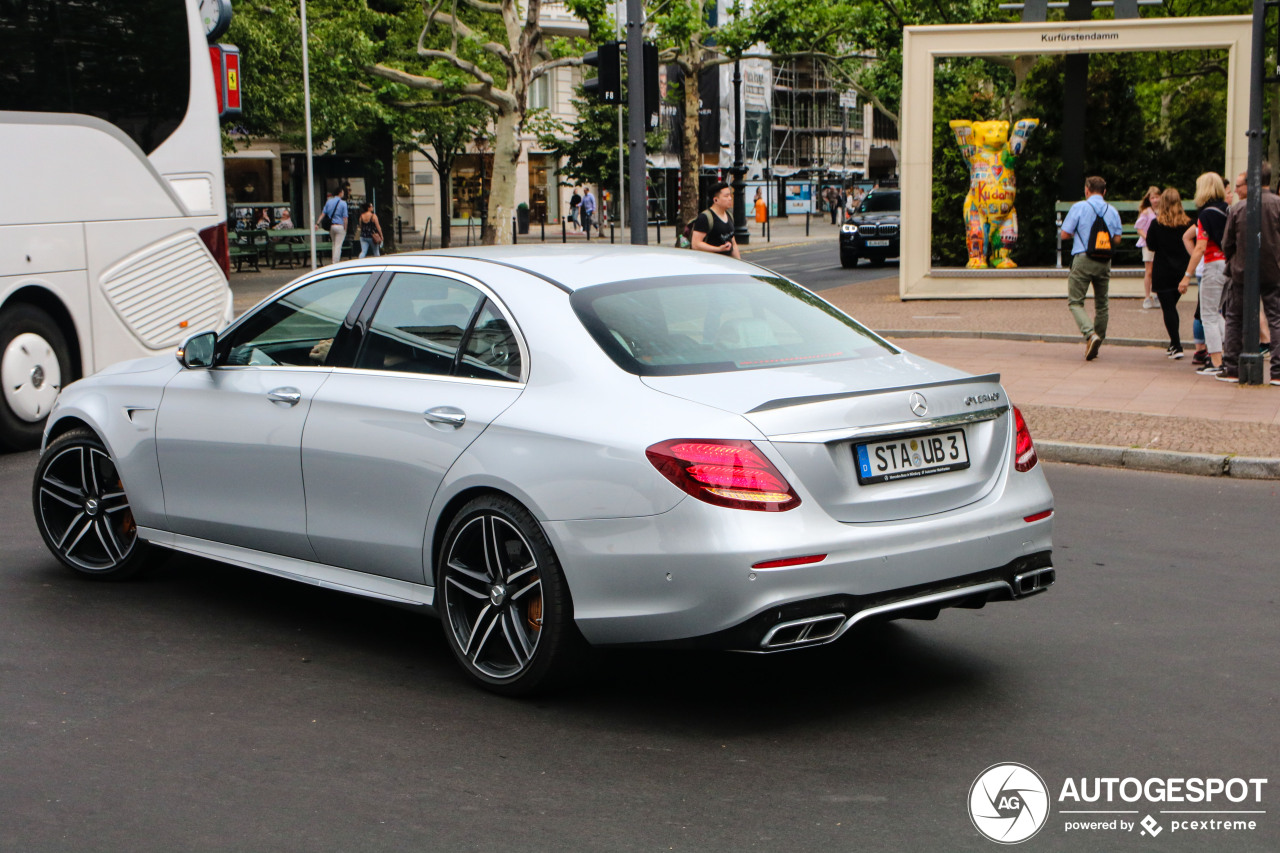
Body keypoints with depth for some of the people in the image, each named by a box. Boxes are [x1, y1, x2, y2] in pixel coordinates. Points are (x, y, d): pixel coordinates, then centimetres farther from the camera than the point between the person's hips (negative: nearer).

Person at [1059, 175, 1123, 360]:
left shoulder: (1079, 207, -4)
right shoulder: (1112, 211, 6)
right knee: (1102, 304, 14)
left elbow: (1065, 234, -3)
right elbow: (1117, 239, 7)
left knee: (1075, 302, -1)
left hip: (1083, 259, -4)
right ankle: (1096, 346, 17)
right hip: (1104, 262, 4)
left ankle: (1090, 334, -25)